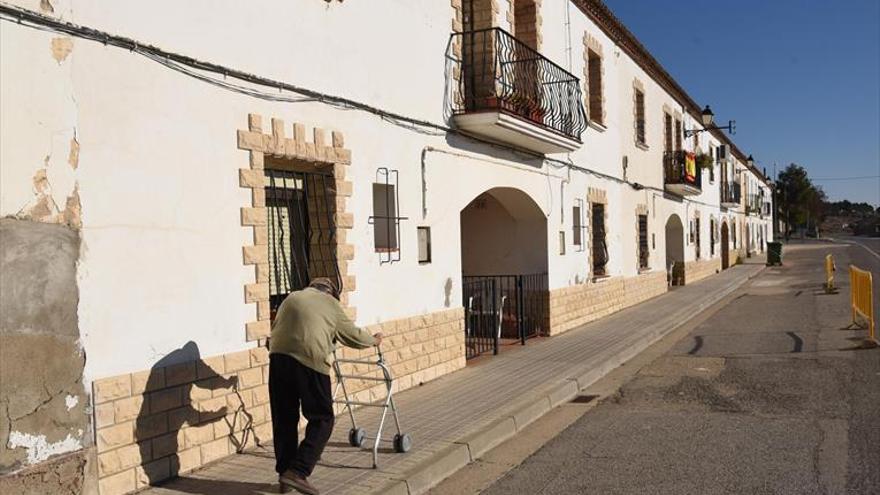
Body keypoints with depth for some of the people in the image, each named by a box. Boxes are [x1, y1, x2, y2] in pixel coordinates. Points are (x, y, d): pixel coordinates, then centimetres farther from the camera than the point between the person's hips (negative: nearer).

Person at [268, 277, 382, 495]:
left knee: (284, 419, 16)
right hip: (310, 361, -5)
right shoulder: (331, 303, 16)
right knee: (322, 419, 6)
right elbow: (352, 335, 24)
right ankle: (298, 472, -2)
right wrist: (374, 340, 42)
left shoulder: (291, 298, 27)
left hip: (278, 357, 5)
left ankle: (285, 472, 23)